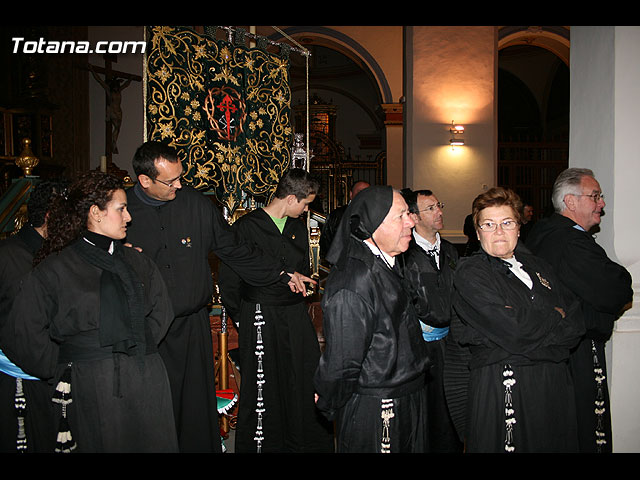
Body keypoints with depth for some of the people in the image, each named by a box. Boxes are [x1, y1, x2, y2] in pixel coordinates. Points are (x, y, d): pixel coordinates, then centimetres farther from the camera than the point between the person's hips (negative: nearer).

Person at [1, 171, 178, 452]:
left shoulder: (137, 261, 12)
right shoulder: (54, 269, -2)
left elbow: (161, 311, 15)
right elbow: (24, 334, -2)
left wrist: (140, 346, 5)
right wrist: (64, 371, 0)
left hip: (148, 384, 4)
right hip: (90, 389, -4)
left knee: (154, 444, 9)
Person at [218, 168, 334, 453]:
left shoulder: (299, 228, 10)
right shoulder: (246, 227, -9)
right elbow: (228, 280, -5)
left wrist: (298, 307, 14)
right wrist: (241, 320, -2)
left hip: (296, 316, 6)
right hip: (260, 318, -5)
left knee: (308, 383, 9)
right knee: (261, 388, 4)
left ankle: (307, 443, 27)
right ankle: (260, 445, 24)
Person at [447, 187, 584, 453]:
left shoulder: (536, 265, 11)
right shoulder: (469, 273, -9)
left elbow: (577, 320, 3)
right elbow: (512, 330, -21)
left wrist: (534, 326, -13)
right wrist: (554, 318, -4)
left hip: (554, 380, 6)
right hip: (500, 386, -6)